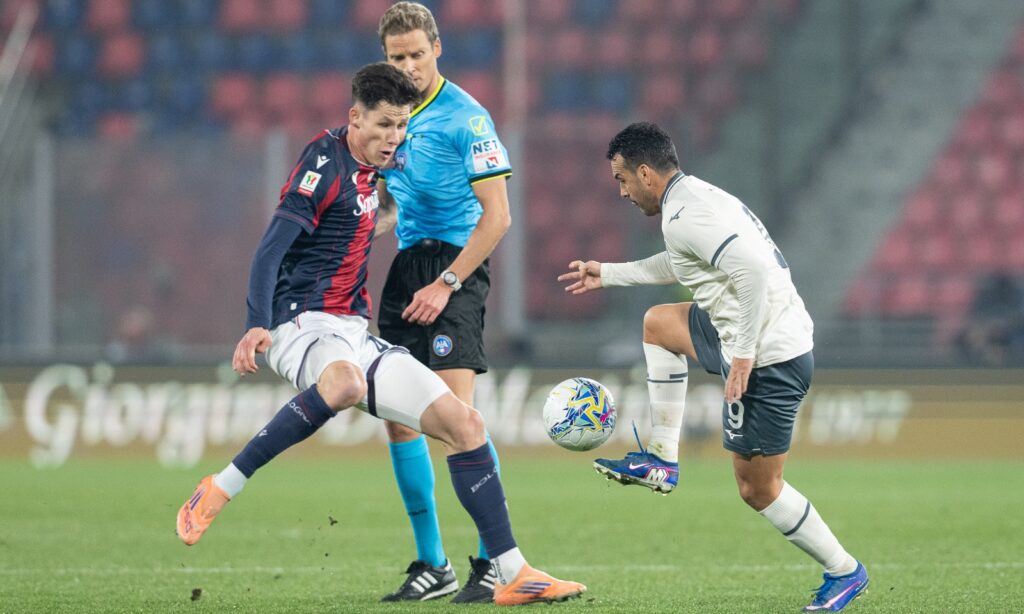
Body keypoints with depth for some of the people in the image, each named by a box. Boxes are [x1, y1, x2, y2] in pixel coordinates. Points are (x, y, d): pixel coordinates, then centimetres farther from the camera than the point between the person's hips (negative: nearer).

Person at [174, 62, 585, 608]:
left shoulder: (369, 168, 14)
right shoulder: (326, 160, -10)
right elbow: (271, 250, -18)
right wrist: (257, 326, -30)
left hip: (355, 335, 9)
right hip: (303, 324, -9)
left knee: (462, 423, -1)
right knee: (344, 382, -43)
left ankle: (511, 574, 2)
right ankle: (220, 490, -31)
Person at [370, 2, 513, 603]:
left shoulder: (464, 117, -9)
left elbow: (497, 216, -12)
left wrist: (446, 283, -16)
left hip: (454, 263, -7)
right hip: (406, 263, 7)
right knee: (399, 417, 3)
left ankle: (494, 561, -11)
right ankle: (432, 564, 12)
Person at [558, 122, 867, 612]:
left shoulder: (684, 217, -19)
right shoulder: (699, 196, 14)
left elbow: (753, 269, -32)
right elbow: (681, 264, 34)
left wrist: (743, 355, -28)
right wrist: (607, 274, 38)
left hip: (767, 360, -10)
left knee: (757, 488, 1)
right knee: (658, 323, 27)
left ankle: (842, 571, 13)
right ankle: (662, 461, 25)